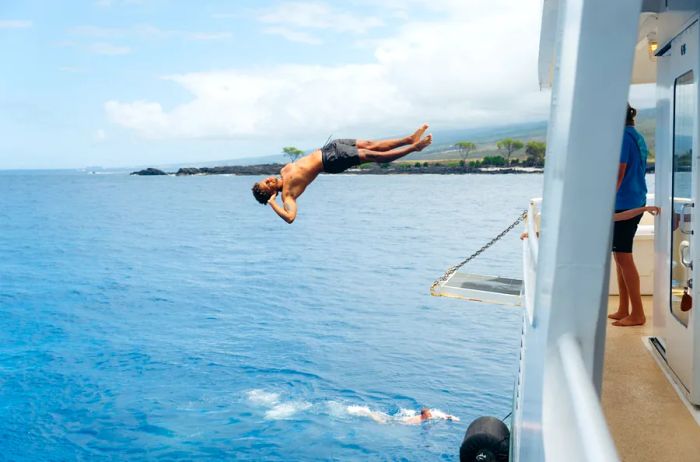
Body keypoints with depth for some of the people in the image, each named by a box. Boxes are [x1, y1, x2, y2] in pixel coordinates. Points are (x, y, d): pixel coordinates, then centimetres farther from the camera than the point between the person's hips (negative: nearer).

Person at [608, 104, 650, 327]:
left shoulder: (622, 136, -13)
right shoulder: (638, 137, 16)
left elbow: (619, 173, -18)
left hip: (623, 205, -10)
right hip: (636, 202, 10)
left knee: (623, 258, -5)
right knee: (621, 256, 13)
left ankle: (638, 314, 0)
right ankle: (623, 310, 19)